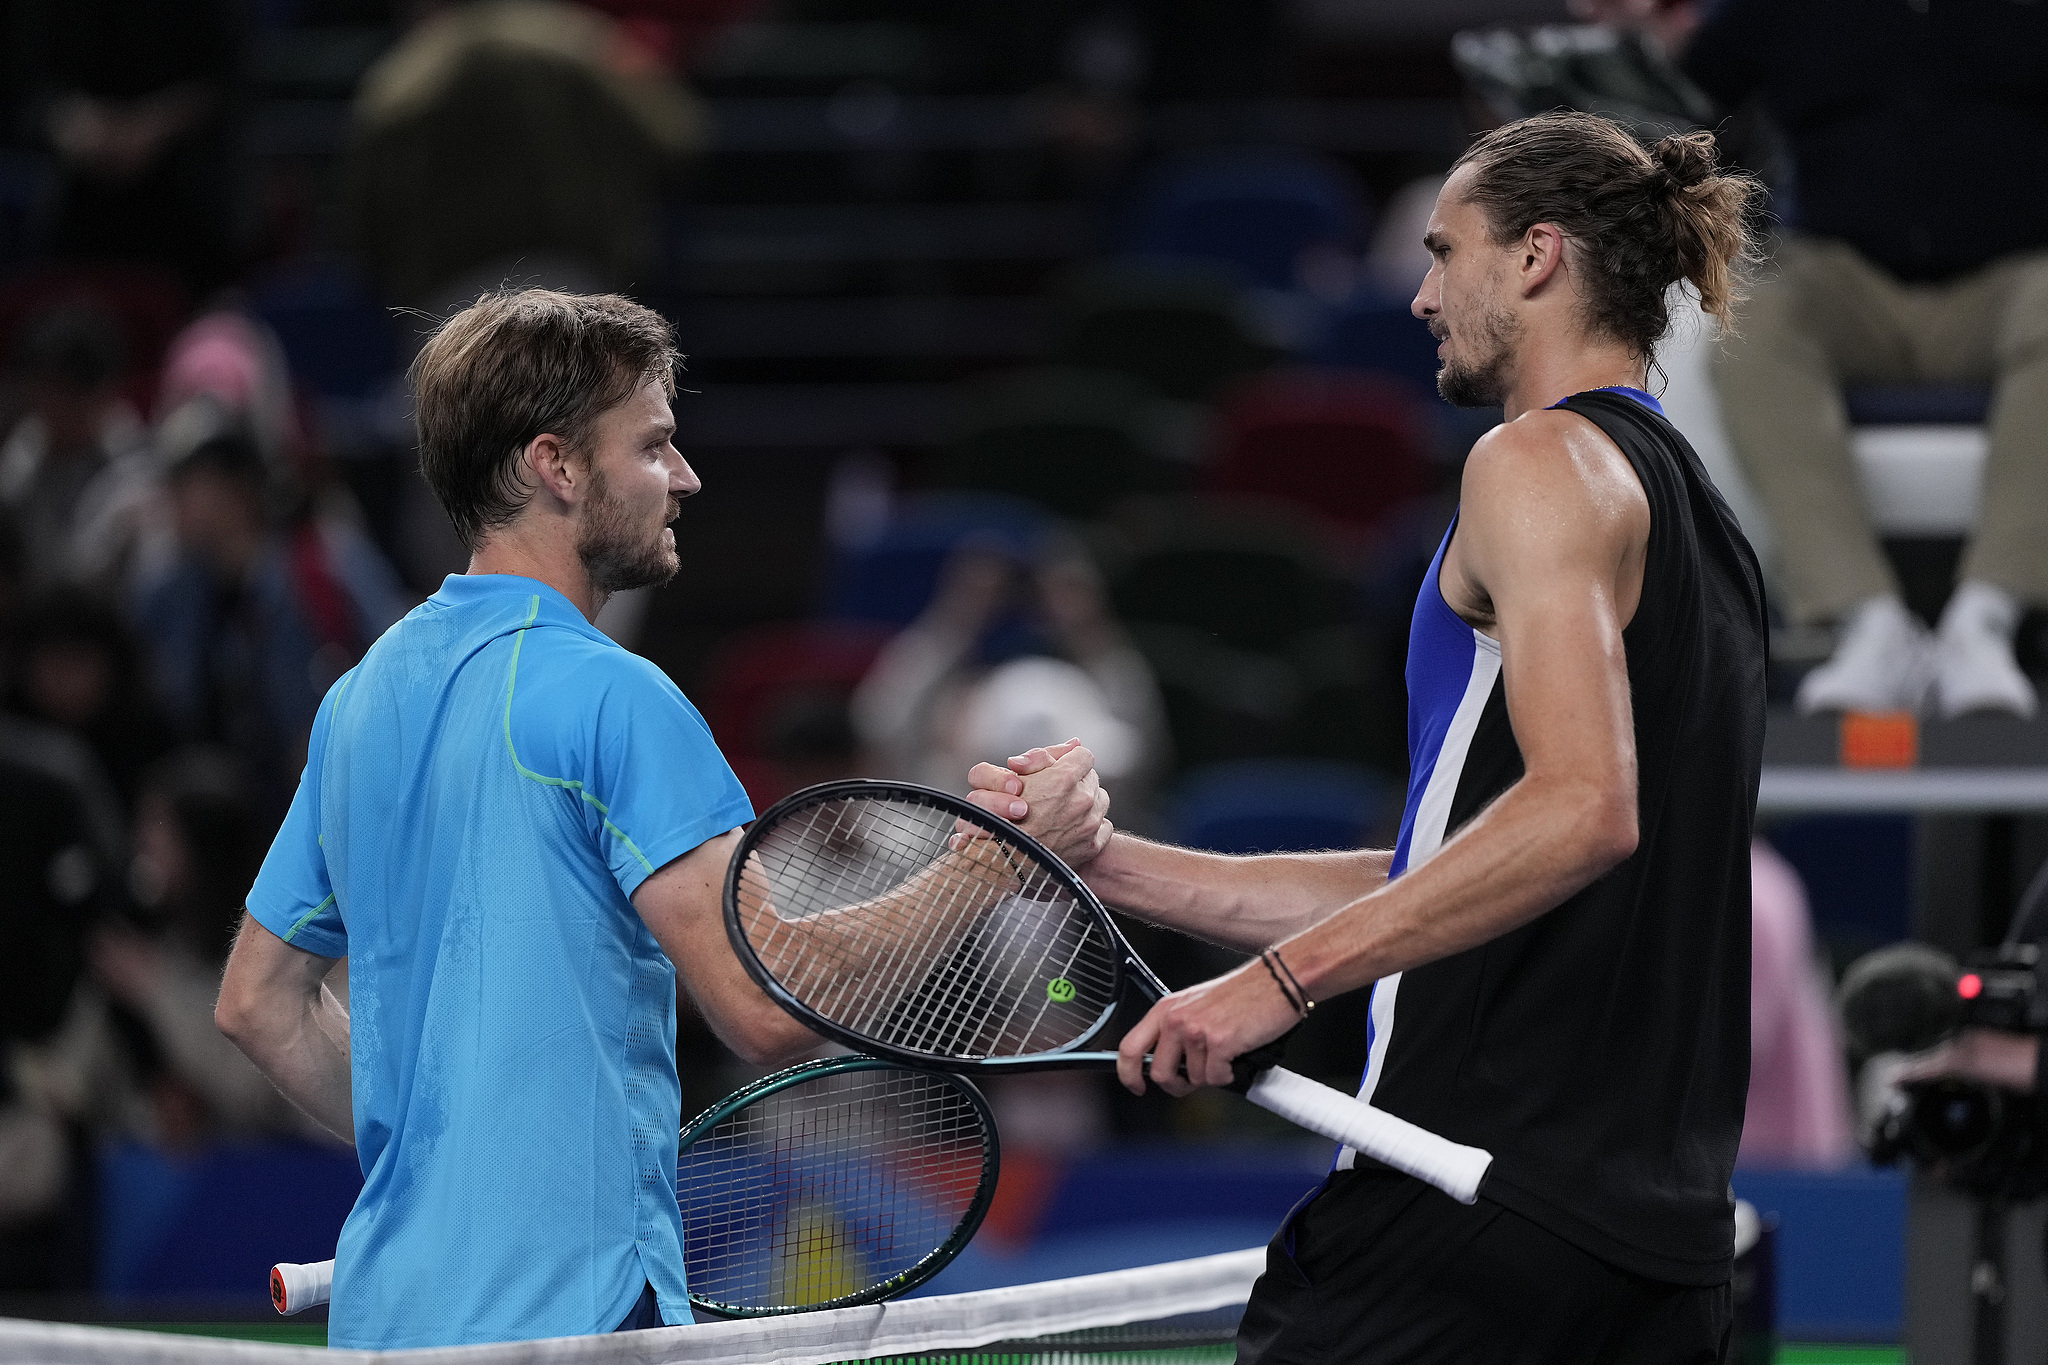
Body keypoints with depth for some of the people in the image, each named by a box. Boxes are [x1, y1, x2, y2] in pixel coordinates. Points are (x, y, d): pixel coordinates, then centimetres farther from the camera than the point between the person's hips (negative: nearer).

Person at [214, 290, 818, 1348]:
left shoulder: (362, 696, 15)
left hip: (388, 1302, 9)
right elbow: (768, 1008, -18)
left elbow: (258, 1004, 22)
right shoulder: (609, 695, -11)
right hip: (568, 1309, -9)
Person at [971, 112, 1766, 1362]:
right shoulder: (1706, 527, 22)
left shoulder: (1543, 460, -6)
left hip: (1484, 1198, -9)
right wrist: (1109, 859, 18)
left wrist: (1282, 978, -24)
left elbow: (1582, 810, -23)